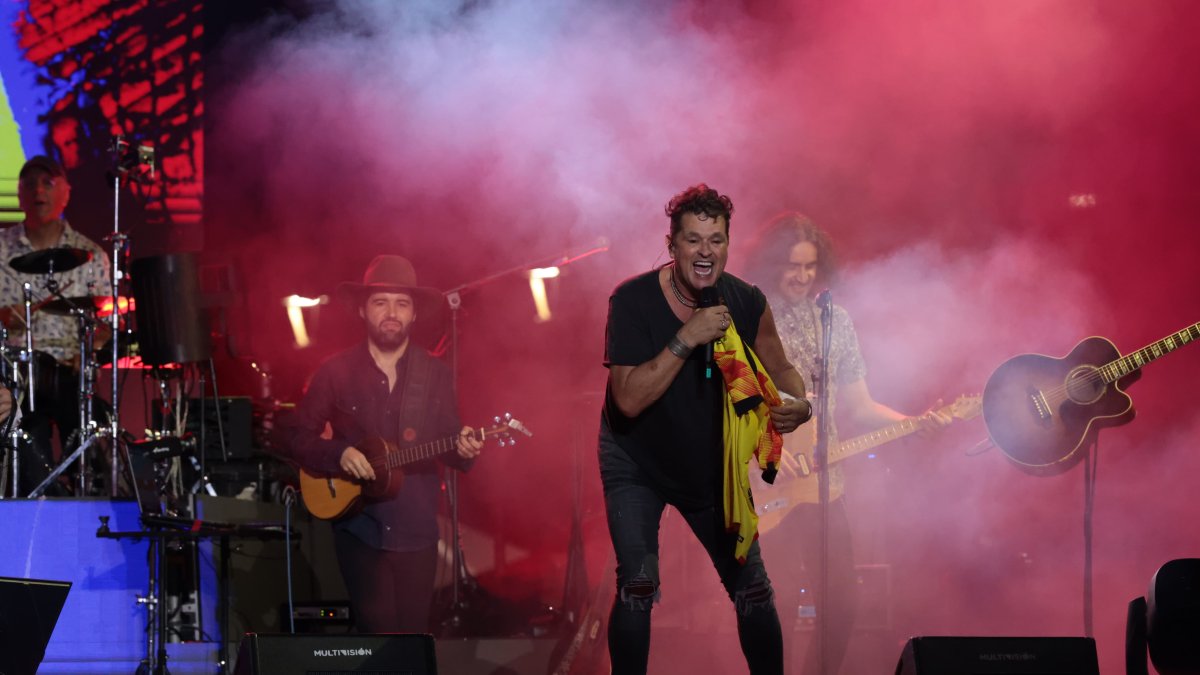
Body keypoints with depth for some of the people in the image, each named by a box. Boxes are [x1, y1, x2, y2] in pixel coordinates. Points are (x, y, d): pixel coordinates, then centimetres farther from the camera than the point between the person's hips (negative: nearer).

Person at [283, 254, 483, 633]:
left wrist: (463, 449, -15)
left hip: (416, 530, 2)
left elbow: (450, 447, 8)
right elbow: (298, 436, 4)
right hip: (359, 527, -2)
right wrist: (339, 453, -13)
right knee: (379, 628, -11)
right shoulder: (337, 372, 1)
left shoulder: (434, 374, 6)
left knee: (414, 633, 4)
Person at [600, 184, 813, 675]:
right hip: (638, 464, -3)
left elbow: (779, 369, 4)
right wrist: (686, 339, -38)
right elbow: (628, 400, -30)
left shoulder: (747, 303, -12)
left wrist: (797, 404, -20)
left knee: (752, 588, 4)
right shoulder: (633, 301, -23)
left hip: (714, 464, 3)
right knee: (637, 587, -17)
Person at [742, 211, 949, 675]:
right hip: (763, 494, -5)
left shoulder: (835, 320, 9)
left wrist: (913, 423, -5)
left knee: (841, 603, 5)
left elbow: (857, 407, 11)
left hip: (824, 487, 5)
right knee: (781, 605, -11)